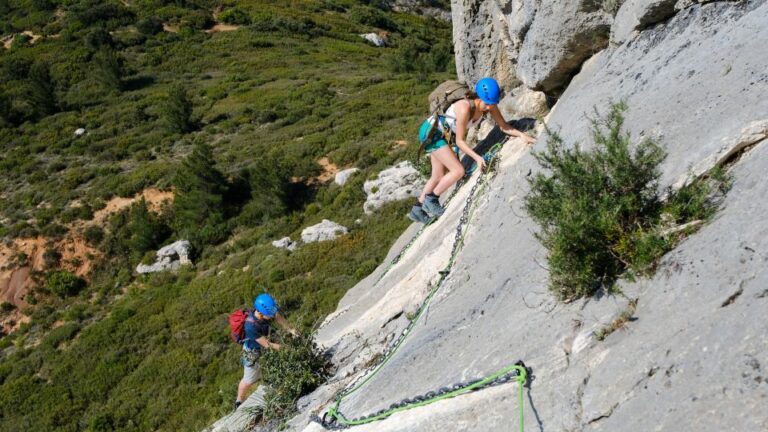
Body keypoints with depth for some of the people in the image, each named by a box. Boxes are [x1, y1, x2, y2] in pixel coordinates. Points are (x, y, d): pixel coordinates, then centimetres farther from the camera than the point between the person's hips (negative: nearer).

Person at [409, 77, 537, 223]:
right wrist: (477, 157, -32)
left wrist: (522, 135, -17)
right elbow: (460, 141, -25)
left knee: (439, 176, 15)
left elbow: (504, 126, -2)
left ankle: (417, 209, 27)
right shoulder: (465, 108, -33)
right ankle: (431, 200, 2)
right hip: (431, 132, -9)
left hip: (442, 134, 9)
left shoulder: (489, 105, -12)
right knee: (458, 171, -14)